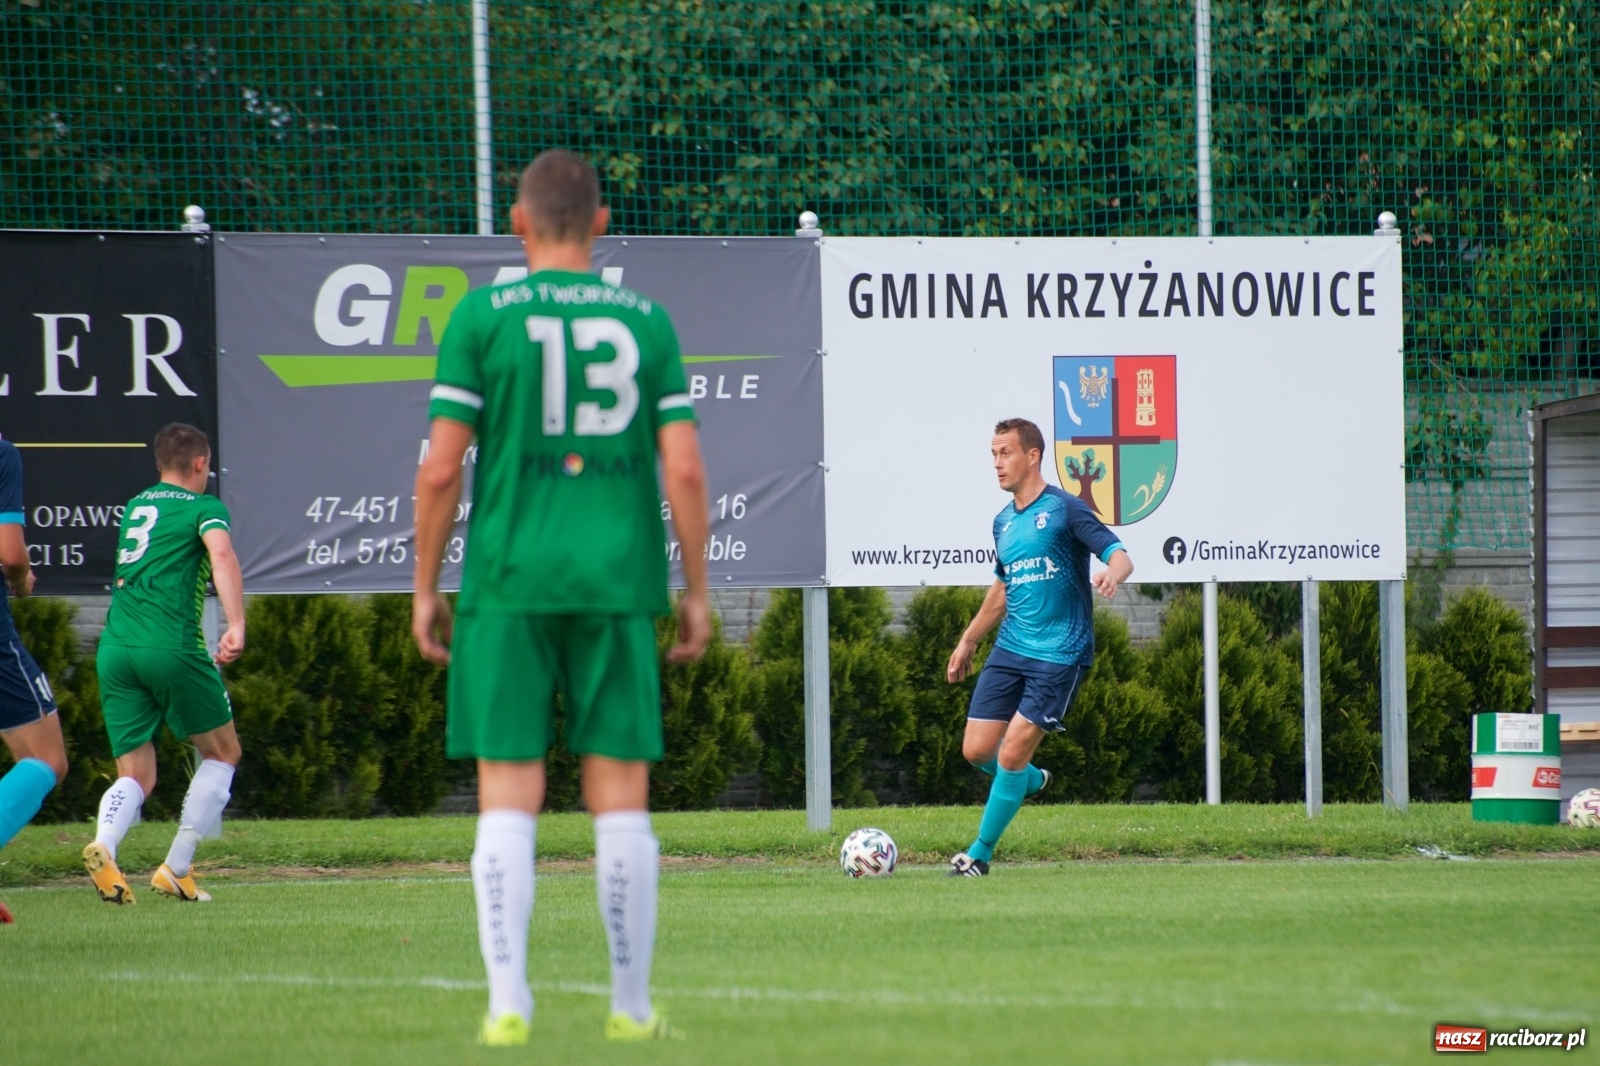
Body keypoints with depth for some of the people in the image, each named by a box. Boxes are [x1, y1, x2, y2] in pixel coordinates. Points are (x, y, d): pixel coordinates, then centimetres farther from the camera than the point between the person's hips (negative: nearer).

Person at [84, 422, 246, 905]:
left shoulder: (134, 508, 23)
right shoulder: (203, 507, 4)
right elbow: (221, 554, -17)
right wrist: (236, 626, -26)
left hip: (114, 648, 5)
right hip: (172, 645, -5)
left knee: (136, 775, 7)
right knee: (222, 752, 15)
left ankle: (104, 845, -25)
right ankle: (177, 869, 5)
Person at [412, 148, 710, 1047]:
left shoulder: (483, 317, -1)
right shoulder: (647, 322, 5)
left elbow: (442, 468, -4)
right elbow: (685, 468, -1)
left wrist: (426, 588, 5)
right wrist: (697, 593, 6)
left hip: (509, 579, -1)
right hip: (619, 582, 1)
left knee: (509, 798, 0)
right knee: (621, 796, 6)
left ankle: (508, 1001, -8)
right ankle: (632, 1006, 8)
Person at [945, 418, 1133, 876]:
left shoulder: (1064, 509, -8)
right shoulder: (1003, 521, 13)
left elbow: (1119, 556, -12)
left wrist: (1111, 574, -35)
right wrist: (968, 642, 29)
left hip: (1059, 654, -7)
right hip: (1010, 650, 7)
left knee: (1012, 753, -11)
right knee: (977, 750, 0)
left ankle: (980, 854, 0)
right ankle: (1032, 779, 31)